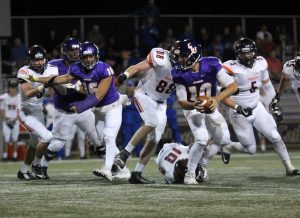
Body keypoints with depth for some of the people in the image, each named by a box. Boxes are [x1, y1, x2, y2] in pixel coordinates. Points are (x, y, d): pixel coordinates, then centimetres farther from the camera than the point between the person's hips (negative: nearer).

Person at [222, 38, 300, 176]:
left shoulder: (260, 64, -3)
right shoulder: (232, 69, -20)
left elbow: (267, 87, 13)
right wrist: (238, 108, -31)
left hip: (257, 108, 5)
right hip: (239, 113, -5)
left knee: (275, 137, -3)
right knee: (250, 149, 0)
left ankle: (289, 167, 7)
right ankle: (226, 146, 25)